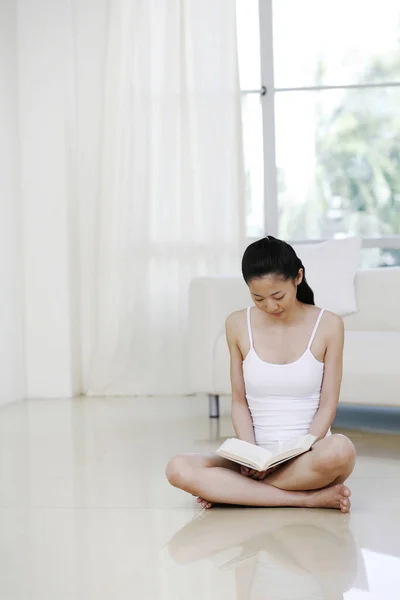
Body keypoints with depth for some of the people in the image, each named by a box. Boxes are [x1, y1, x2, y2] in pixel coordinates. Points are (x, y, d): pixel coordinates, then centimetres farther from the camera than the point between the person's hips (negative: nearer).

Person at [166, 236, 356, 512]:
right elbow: (239, 401, 6)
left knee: (340, 450, -39)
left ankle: (228, 489, -21)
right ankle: (309, 498, -25)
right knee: (179, 469, -27)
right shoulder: (238, 324, 3)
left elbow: (327, 405, -2)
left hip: (309, 455, -2)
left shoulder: (328, 325, -2)